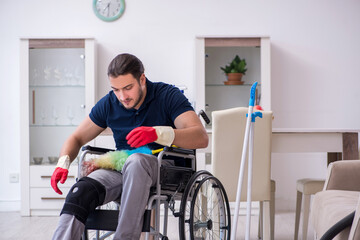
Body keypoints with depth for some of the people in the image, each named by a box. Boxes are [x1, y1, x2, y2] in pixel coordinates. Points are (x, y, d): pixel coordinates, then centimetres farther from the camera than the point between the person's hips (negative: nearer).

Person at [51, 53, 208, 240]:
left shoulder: (167, 96, -3)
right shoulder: (108, 104, 9)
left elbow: (201, 138, -17)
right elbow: (77, 138, 19)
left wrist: (158, 133, -35)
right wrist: (63, 163, -4)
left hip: (163, 167, -4)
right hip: (120, 169, 4)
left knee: (135, 161, -39)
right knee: (80, 192, -27)